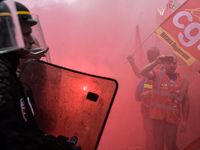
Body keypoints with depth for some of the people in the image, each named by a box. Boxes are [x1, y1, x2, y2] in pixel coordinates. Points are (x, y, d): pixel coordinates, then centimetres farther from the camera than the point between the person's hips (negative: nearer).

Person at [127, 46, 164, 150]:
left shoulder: (162, 69, -15)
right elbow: (140, 74, 29)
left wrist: (149, 93, -27)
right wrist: (132, 62, 24)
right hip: (145, 104, 9)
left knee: (151, 132, -5)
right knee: (147, 129, 19)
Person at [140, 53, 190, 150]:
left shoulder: (183, 81, 4)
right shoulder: (157, 75, 0)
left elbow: (185, 102, 6)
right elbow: (143, 72, -19)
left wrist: (184, 121, 3)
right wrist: (156, 62, -28)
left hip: (172, 118, 0)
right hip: (158, 116, 0)